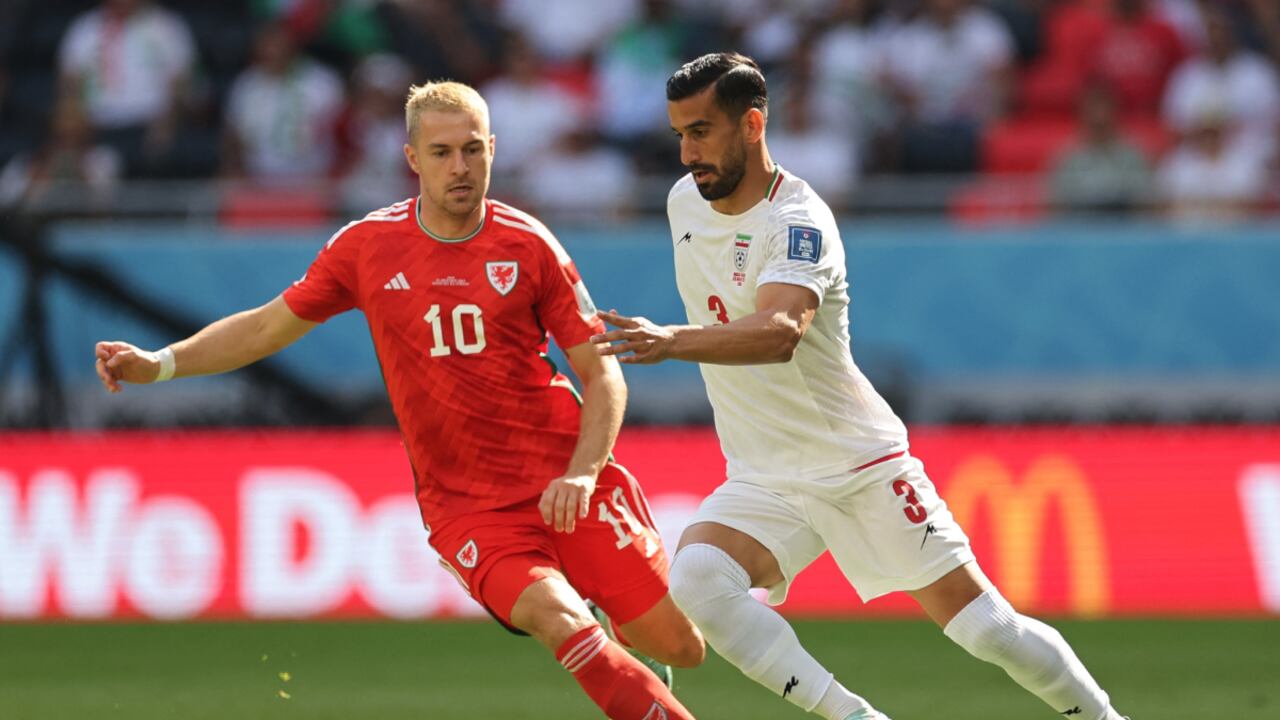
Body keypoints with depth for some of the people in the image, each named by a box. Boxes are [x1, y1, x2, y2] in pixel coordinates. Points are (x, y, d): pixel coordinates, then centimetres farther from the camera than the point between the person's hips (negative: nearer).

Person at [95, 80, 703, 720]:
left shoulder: (528, 246, -1)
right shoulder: (366, 247, 1)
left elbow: (601, 373, 2)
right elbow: (269, 325, 13)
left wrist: (583, 473, -14)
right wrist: (158, 364, 2)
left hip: (566, 483, 1)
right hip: (463, 505, -1)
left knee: (678, 646, -2)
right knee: (562, 624, -28)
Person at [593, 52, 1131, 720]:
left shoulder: (798, 221, -20)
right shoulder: (685, 202, 3)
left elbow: (780, 333, -41)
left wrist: (671, 341, -55)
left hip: (863, 465, -6)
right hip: (764, 483, 6)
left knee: (986, 628, -6)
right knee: (695, 578, -26)